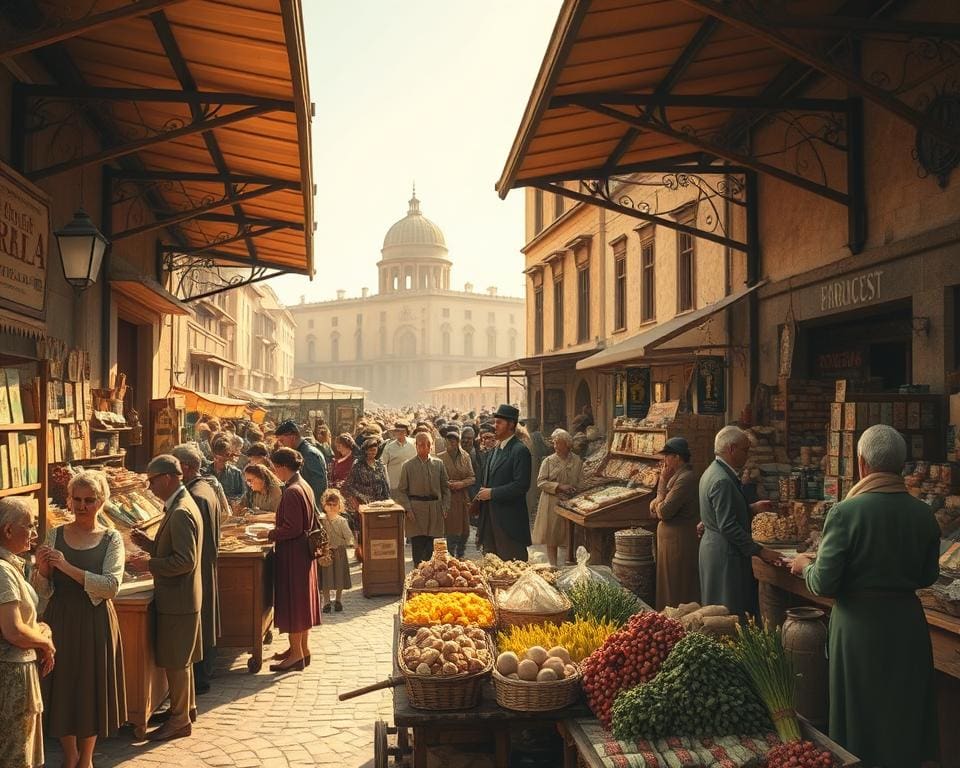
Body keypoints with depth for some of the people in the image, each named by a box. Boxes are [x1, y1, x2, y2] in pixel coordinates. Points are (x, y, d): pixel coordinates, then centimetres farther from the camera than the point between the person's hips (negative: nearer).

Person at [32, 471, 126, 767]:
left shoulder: (112, 539, -4)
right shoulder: (55, 536, 2)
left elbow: (111, 586, -17)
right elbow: (43, 591, 2)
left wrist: (68, 567, -23)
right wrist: (42, 569, -19)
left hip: (96, 623, -2)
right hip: (60, 621, 2)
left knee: (93, 688, 9)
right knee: (62, 687, 9)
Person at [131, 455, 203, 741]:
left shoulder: (181, 512, -23)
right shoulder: (182, 504, 9)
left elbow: (185, 560, -26)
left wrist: (149, 564, -20)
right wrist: (147, 542, 4)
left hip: (177, 600, -10)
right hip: (181, 597, 10)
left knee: (175, 661, 1)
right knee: (181, 659, 20)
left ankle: (180, 721, 12)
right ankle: (187, 706, 33)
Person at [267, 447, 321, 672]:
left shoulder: (292, 492, -21)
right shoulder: (304, 485, 9)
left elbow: (292, 528, -23)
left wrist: (269, 535, -12)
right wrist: (275, 529, 16)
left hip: (293, 554, -10)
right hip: (304, 551, 10)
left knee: (292, 601, -2)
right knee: (301, 600, 16)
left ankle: (297, 655, 5)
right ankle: (302, 648, 27)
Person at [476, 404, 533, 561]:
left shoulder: (520, 450, -12)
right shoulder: (495, 449, 16)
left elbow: (522, 485, -20)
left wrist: (492, 493, -17)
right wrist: (483, 493, 7)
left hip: (510, 519, -9)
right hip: (491, 517, 9)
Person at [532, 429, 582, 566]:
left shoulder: (577, 461, 4)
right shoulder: (548, 461, 0)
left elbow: (581, 482, 8)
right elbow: (541, 481, -5)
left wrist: (574, 489, -12)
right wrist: (559, 487, -16)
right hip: (552, 503, -1)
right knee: (551, 539, 1)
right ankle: (553, 566, 10)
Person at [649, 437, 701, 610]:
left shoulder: (685, 478, -19)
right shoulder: (677, 476, 13)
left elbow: (663, 511, -22)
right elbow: (654, 510, 12)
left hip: (679, 543, -10)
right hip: (672, 542, 10)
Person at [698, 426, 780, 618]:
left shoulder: (713, 472, 12)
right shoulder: (722, 481, -21)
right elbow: (728, 527, -23)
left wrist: (751, 509, 15)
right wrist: (760, 551, -17)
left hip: (714, 550, 11)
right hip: (725, 556, -11)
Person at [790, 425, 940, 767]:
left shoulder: (845, 512, -19)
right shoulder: (924, 514, -5)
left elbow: (824, 584, -17)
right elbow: (928, 576, 7)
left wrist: (805, 565, 4)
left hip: (860, 625, -4)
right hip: (908, 622, 4)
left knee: (860, 717, 12)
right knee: (904, 713, 21)